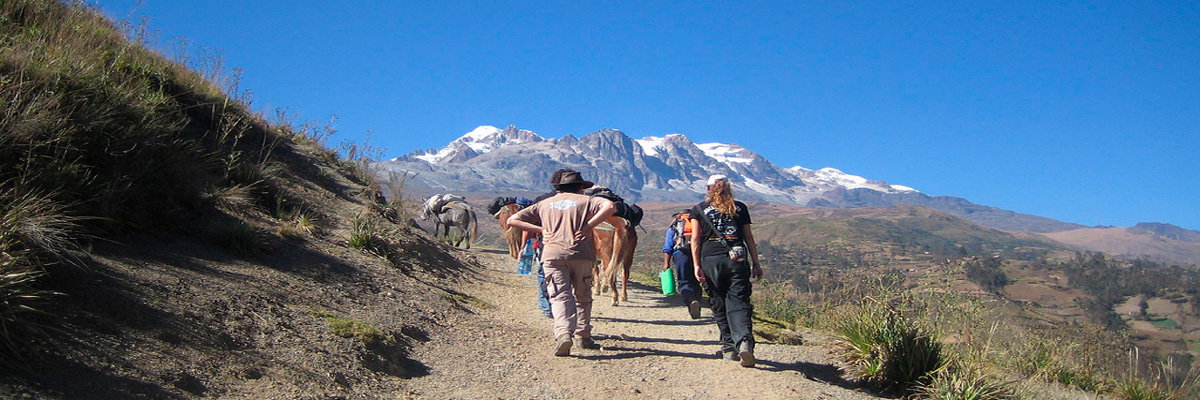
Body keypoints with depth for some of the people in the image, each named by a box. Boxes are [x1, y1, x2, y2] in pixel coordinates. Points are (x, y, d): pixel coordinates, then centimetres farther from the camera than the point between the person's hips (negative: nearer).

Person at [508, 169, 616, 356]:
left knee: (560, 296, -5)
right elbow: (609, 207, -7)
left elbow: (513, 220, 17)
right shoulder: (585, 200, 14)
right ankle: (583, 336, 20)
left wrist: (541, 229, 11)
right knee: (583, 297, 16)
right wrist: (588, 226, -5)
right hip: (581, 254, -1)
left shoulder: (544, 204, 21)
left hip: (552, 255, 1)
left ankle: (563, 332, -27)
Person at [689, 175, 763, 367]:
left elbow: (695, 239, 3)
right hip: (738, 260, 1)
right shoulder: (740, 208, 15)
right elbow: (749, 237, 15)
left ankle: (729, 347, 12)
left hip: (711, 260, 0)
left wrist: (697, 265, 2)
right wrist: (756, 264, 16)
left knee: (719, 306, 10)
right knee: (738, 302, -4)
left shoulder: (699, 210, 11)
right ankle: (745, 342, -26)